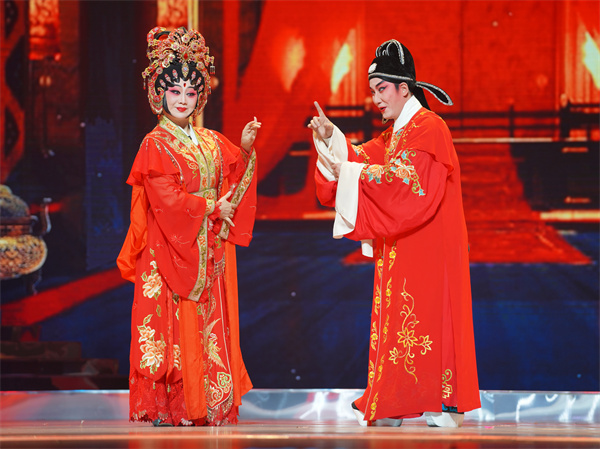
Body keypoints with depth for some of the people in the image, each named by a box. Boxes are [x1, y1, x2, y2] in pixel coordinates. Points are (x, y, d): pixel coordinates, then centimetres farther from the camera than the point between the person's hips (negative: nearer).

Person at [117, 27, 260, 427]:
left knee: (210, 325, 3)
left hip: (209, 250, 6)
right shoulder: (155, 145, -5)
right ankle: (168, 407, -3)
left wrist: (245, 149, -4)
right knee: (175, 326, -7)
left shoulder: (212, 142, 13)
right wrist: (210, 207, -10)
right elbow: (166, 198, -13)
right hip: (171, 248, -6)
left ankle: (209, 404, 5)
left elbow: (234, 181, 11)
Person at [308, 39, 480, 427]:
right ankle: (393, 406, 3)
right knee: (397, 317, 4)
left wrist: (354, 173, -19)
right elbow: (362, 159, 14)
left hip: (429, 243, -8)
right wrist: (331, 137, -1)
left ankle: (445, 402, -7)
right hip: (400, 246, 9)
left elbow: (408, 181, -21)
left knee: (429, 315, -10)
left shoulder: (429, 128, -10)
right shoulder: (395, 133, 19)